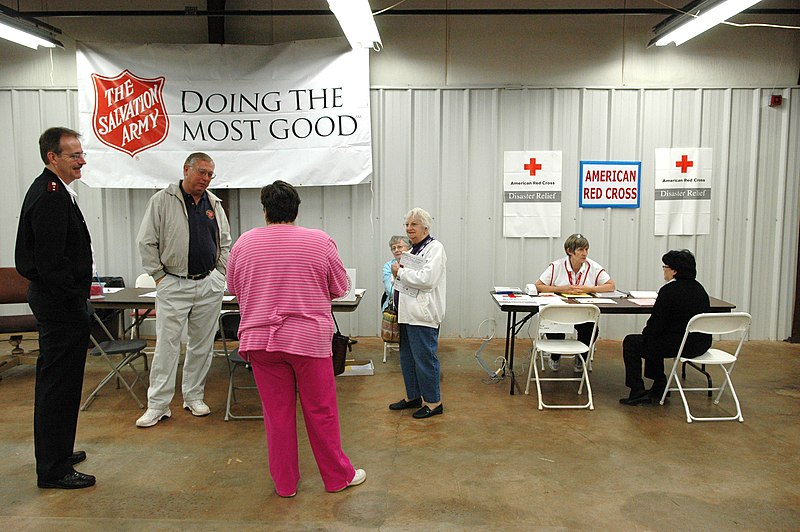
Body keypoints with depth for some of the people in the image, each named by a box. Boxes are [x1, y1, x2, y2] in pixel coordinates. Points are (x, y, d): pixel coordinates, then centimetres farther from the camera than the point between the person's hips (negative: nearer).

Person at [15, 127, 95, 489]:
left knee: (52, 380, 20)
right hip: (61, 302, -11)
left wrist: (80, 288, 17)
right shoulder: (51, 196, -19)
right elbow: (52, 260, -24)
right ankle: (54, 470, 7)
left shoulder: (49, 190, 14)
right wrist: (74, 299, -18)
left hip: (51, 298, 11)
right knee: (60, 382, -3)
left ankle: (55, 453, 35)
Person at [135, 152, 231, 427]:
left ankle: (193, 396, 23)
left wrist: (220, 275, 9)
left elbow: (225, 243, 17)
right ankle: (158, 405, 7)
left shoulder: (214, 203, 10)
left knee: (202, 345, 10)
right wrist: (159, 276, -5)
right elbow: (146, 242, -2)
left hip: (209, 285, 4)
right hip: (173, 284, -4)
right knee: (167, 345, -3)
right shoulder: (162, 200, -3)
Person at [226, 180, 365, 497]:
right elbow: (340, 288, 5)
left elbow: (234, 288, 14)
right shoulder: (320, 242, -4)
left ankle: (285, 483, 23)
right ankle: (338, 476, 24)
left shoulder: (244, 243, 1)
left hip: (261, 339, 2)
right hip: (309, 338, -2)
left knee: (277, 413, 11)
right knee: (321, 411, 10)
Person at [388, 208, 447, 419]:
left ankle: (433, 402, 10)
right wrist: (399, 272, 6)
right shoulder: (414, 249, 17)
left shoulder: (435, 248, -11)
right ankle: (413, 396, 30)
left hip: (423, 314, -10)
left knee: (424, 358, -3)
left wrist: (401, 272, -14)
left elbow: (426, 279, -24)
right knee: (407, 356, 17)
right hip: (408, 313, 10)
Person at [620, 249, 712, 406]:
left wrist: (645, 335, 8)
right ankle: (659, 389, 31)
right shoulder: (698, 288, 11)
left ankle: (637, 393, 10)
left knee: (631, 343, 8)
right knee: (654, 341, 31)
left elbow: (656, 322, -14)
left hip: (681, 345, -9)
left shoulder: (669, 290, -16)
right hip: (701, 344, 9)